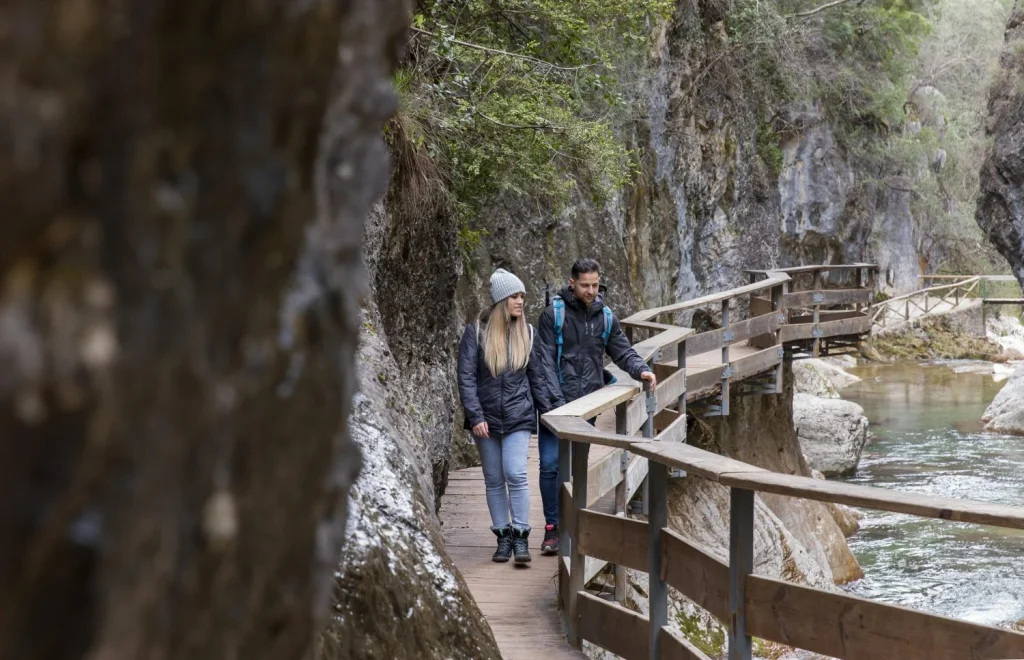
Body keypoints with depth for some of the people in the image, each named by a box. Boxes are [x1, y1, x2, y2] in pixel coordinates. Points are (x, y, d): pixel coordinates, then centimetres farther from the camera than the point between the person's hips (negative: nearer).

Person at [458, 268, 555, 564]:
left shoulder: (526, 332, 4)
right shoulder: (476, 332, -4)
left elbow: (537, 375, 10)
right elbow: (466, 378, -6)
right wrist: (475, 416, -12)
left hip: (518, 417, 0)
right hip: (486, 419, 0)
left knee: (516, 474, -12)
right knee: (494, 480, 7)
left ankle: (521, 537, -6)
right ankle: (503, 537, 16)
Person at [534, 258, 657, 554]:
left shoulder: (605, 317, 8)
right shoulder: (553, 314, -6)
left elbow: (623, 351, 10)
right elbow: (545, 361, -9)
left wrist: (642, 370, -11)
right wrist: (557, 402, -17)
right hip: (556, 405, -4)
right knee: (551, 465, -5)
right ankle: (552, 527, 3)